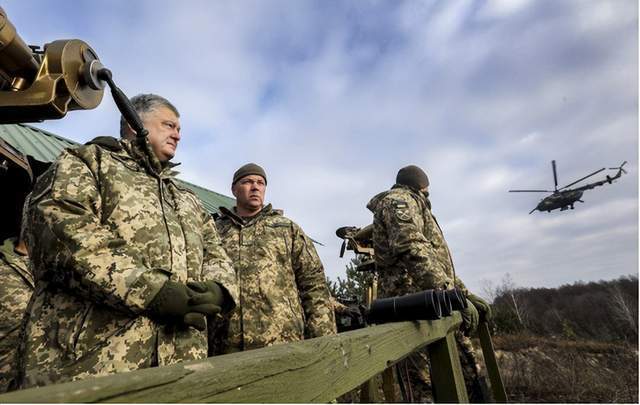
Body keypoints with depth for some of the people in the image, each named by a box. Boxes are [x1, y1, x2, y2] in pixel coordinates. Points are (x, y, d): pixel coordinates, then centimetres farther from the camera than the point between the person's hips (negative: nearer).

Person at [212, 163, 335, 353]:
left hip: (283, 342, 0)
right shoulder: (215, 231, 12)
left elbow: (314, 284, 6)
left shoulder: (288, 228, 11)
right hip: (227, 345, 1)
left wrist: (324, 339, -2)